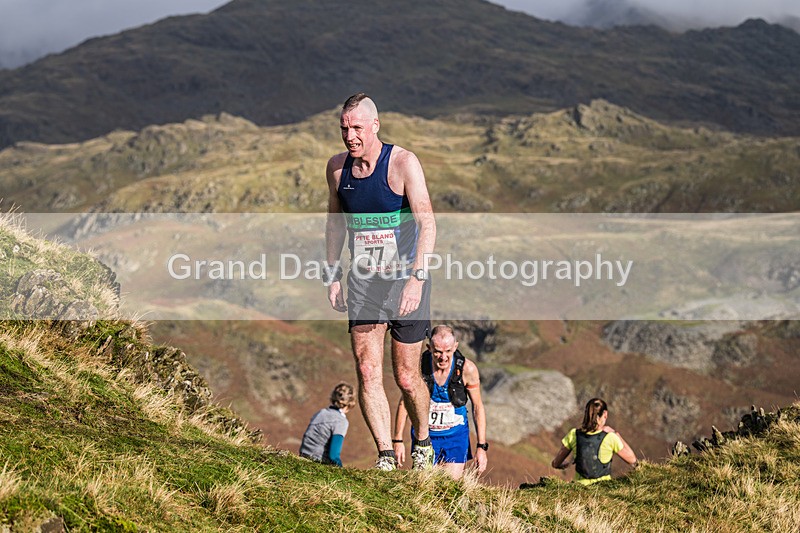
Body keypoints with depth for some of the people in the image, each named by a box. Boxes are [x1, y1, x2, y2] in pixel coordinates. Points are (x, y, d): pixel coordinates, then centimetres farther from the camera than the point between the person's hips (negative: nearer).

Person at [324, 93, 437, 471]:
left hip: (405, 280, -4)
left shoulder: (403, 163, -14)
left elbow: (426, 221, -22)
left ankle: (422, 442, 30)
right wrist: (331, 275, 13)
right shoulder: (337, 167, 1)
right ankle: (386, 457, -3)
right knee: (367, 373, -8)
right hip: (363, 282, 4)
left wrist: (417, 277, -33)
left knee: (406, 377, 4)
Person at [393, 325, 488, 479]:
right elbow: (404, 402, -4)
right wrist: (398, 440, -2)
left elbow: (478, 407, -6)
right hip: (425, 433, 0)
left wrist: (481, 446, -8)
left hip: (455, 434, 0)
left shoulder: (467, 369, -18)